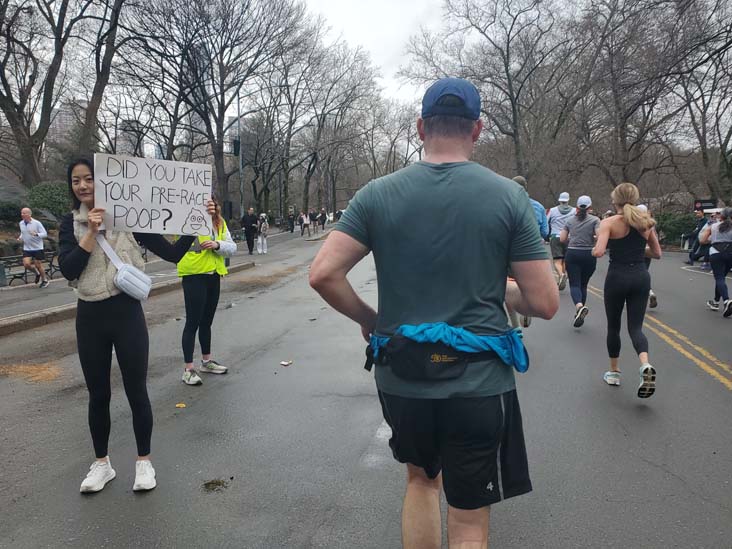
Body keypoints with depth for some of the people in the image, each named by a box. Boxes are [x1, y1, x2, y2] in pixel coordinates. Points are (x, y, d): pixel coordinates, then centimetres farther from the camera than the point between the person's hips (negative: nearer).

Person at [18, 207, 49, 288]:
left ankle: (44, 280, 22)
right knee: (26, 264, -9)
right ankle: (37, 274, 21)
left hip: (37, 248, -4)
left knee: (38, 265, 2)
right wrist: (20, 237, 0)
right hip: (27, 248, 5)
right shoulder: (21, 223, 4)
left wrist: (36, 234, -30)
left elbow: (45, 234, -12)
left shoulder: (37, 223, -13)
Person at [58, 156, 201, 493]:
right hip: (90, 316, 2)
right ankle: (102, 464, 31)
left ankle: (143, 461, 24)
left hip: (126, 313, -2)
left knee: (136, 391, 5)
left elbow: (172, 254, -5)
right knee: (98, 395, 13)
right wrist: (92, 232, -19)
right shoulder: (71, 224, 4)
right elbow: (68, 270, -11)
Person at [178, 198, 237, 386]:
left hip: (214, 275, 6)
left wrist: (217, 245, -16)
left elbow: (232, 247, 3)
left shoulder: (220, 224, 8)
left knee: (207, 321, 18)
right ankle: (188, 369, 4)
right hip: (194, 276, -6)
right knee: (193, 322, -3)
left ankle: (206, 360, 32)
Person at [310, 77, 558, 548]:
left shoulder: (378, 195, -4)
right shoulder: (509, 197, -7)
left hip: (402, 380, 3)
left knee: (421, 479, 29)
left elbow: (323, 275, -10)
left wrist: (369, 319, 6)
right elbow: (545, 304, -8)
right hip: (480, 384, -2)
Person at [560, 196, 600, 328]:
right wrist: (592, 239, 8)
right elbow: (600, 236, -13)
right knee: (583, 284, 14)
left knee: (574, 284, -4)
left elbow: (562, 239, 6)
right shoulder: (594, 220, 0)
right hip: (589, 255, 0)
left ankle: (579, 306, -32)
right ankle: (579, 312, 18)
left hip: (572, 254, 0)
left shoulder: (570, 220, 7)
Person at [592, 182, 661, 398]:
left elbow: (598, 252, -22)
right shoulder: (646, 222, 4)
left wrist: (594, 248, 0)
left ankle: (614, 372, 27)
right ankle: (645, 365, -22)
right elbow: (657, 253, 11)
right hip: (641, 277, 3)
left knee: (613, 327, 15)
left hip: (617, 277, -3)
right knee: (635, 327, 6)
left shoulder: (609, 223, -10)